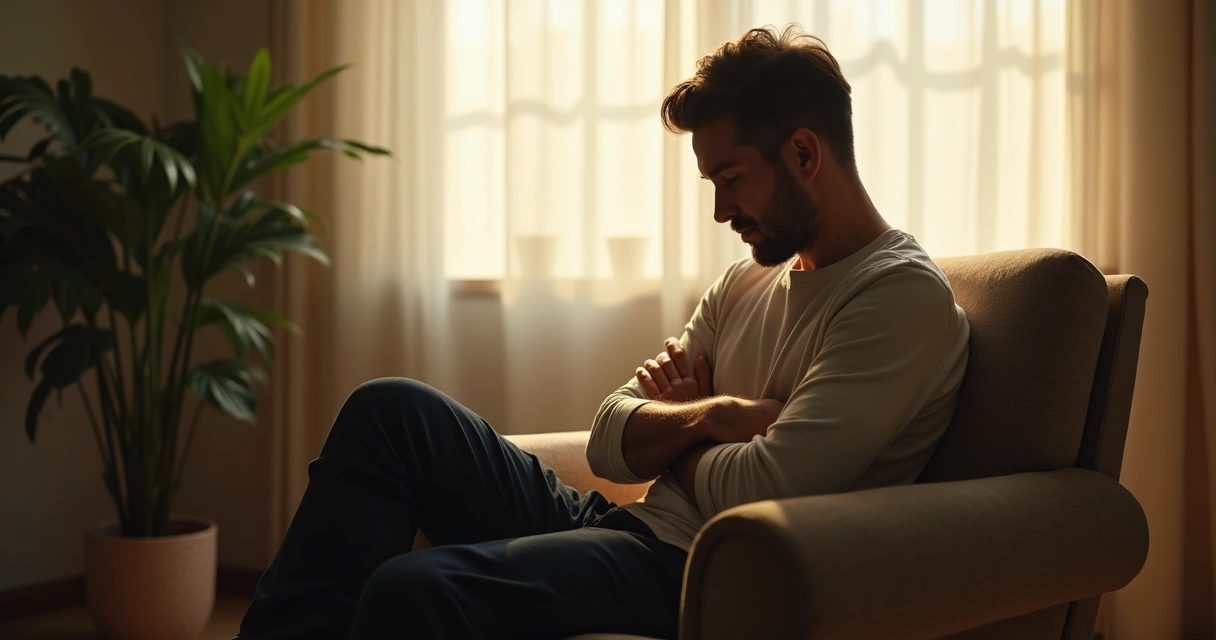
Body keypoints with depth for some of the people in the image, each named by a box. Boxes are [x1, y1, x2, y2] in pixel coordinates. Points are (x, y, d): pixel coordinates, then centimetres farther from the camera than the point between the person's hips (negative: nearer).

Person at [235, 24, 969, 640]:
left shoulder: (905, 296, -10)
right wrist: (707, 414, -8)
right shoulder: (749, 281, 16)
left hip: (703, 577, -9)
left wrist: (675, 437, 0)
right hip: (621, 526, 9)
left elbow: (766, 489, -20)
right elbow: (611, 442, 12)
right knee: (390, 409, -1)